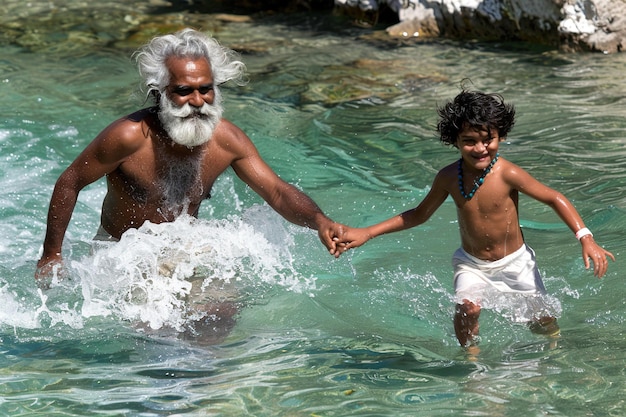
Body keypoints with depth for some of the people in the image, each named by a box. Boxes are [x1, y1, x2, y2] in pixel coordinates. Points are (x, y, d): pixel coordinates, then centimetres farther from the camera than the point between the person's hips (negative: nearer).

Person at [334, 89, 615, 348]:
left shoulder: (507, 174, -23)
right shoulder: (449, 178, -13)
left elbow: (554, 199, -15)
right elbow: (419, 215, 2)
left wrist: (586, 239, -25)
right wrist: (366, 233, -2)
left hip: (514, 262, -1)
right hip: (471, 265, 1)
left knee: (541, 320, 7)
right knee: (467, 307, -27)